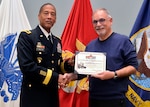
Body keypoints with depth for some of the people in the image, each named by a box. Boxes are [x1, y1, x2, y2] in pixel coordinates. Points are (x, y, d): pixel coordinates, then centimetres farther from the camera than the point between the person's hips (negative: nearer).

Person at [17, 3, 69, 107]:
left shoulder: (57, 41, 13)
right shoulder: (26, 36, -9)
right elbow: (26, 65, -20)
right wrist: (54, 77, -19)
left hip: (53, 94, 7)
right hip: (33, 95, -6)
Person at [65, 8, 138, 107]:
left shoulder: (123, 40, -6)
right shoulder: (90, 46, 11)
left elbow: (133, 66, -10)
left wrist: (114, 75, -23)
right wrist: (73, 76, -2)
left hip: (115, 98, -5)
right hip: (93, 98, 5)